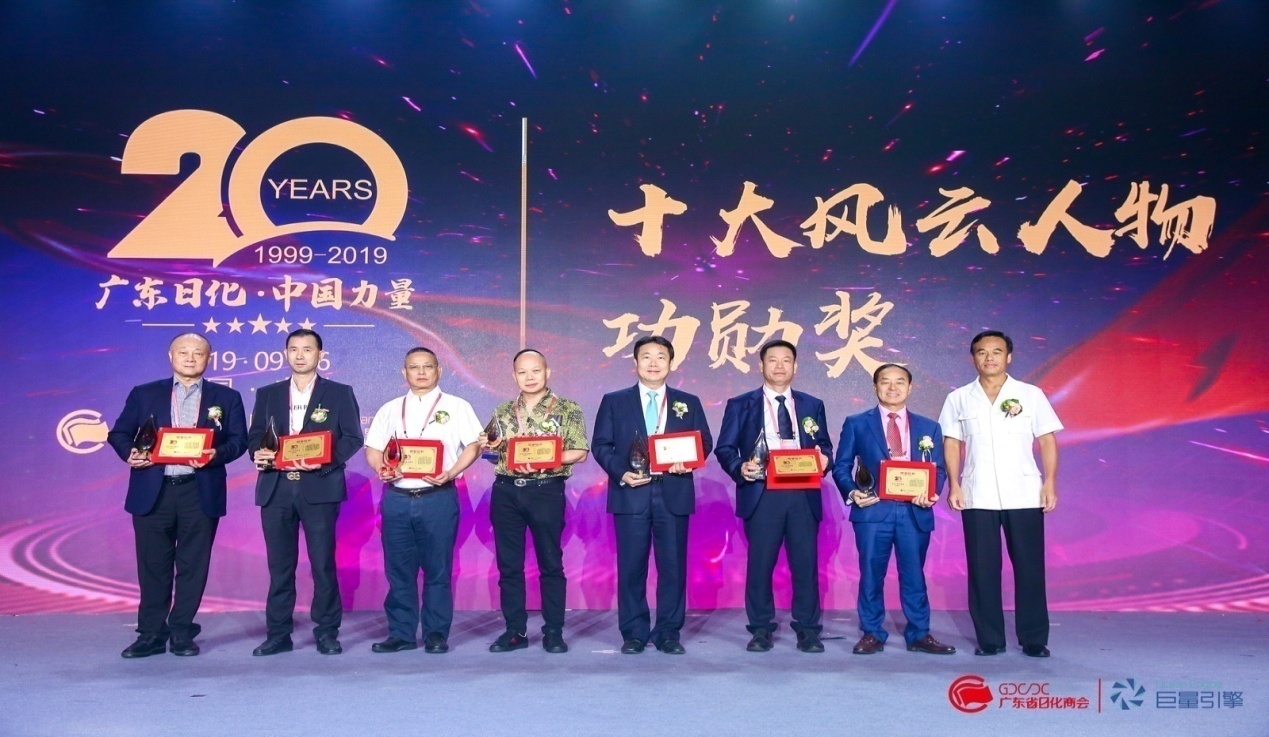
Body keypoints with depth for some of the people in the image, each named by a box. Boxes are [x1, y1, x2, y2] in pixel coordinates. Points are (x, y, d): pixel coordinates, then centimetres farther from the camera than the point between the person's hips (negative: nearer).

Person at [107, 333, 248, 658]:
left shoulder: (226, 398, 9)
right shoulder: (143, 394, 11)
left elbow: (238, 440, 3)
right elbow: (118, 433, 10)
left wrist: (215, 455, -17)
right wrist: (130, 453, -11)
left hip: (200, 493, -1)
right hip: (153, 492, 1)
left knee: (193, 566, 3)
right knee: (152, 566, 5)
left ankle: (182, 633, 14)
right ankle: (151, 634, 16)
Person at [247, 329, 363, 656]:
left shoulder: (339, 393, 6)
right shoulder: (267, 394, 16)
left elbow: (352, 438, 0)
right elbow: (254, 436, 13)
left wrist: (325, 459, -16)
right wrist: (258, 453, -9)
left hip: (320, 488, -3)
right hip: (276, 489, 3)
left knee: (323, 563, -1)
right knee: (279, 564, 7)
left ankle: (327, 632, 9)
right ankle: (278, 633, 15)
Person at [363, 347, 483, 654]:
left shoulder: (456, 406, 6)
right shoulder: (390, 409, 15)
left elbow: (474, 445, -1)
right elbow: (372, 449, 13)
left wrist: (451, 473, -16)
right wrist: (381, 469, -9)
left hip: (438, 498, -3)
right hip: (396, 498, 3)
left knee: (438, 569, 1)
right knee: (398, 569, 6)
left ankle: (437, 634, 11)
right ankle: (401, 633, 16)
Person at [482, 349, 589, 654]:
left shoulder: (568, 409, 0)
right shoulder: (502, 412, 12)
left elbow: (580, 452, -7)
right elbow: (491, 450, 17)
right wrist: (487, 446, -6)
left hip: (546, 492, -4)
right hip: (505, 492, 4)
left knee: (550, 564, 3)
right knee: (508, 565, 6)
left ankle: (553, 632, 12)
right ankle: (515, 631, 16)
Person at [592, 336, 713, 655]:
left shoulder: (688, 403, 13)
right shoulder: (614, 401, 9)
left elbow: (704, 444, 9)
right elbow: (600, 445, 4)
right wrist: (620, 473, -12)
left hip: (674, 494, 1)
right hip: (631, 494, -1)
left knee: (673, 566, 3)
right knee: (631, 566, 2)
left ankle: (669, 633, 13)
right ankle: (634, 633, 12)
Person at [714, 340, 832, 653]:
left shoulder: (812, 406, 16)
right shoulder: (740, 405, 7)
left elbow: (824, 446, 15)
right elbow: (724, 448, 2)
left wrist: (824, 459, -8)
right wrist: (740, 467, -17)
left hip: (803, 495, 2)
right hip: (762, 494, -2)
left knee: (806, 564, 3)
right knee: (760, 565, 2)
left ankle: (808, 630, 13)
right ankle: (761, 629, 13)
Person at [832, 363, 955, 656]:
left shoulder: (928, 427, 13)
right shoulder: (856, 424, 7)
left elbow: (939, 469, 10)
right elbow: (841, 466, 4)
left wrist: (932, 494, -10)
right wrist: (852, 493, -14)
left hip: (915, 512, 2)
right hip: (873, 510, -2)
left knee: (914, 575, 8)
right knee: (871, 574, 3)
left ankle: (919, 635, 19)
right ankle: (872, 634, 14)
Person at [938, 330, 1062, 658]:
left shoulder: (1031, 395, 5)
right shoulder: (959, 399, 7)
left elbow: (1047, 441, 5)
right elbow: (952, 444, 7)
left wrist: (1050, 483, -4)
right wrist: (954, 485, -2)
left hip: (1025, 495, 0)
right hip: (978, 497, 1)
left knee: (1030, 567, 2)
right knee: (982, 569, 4)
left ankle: (1034, 639, 13)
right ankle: (989, 639, 13)